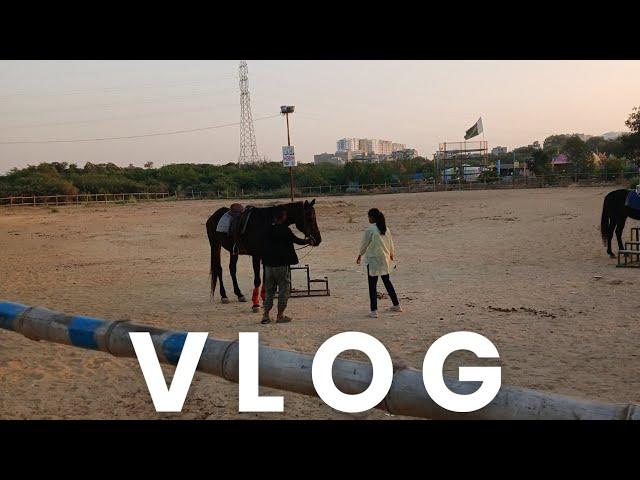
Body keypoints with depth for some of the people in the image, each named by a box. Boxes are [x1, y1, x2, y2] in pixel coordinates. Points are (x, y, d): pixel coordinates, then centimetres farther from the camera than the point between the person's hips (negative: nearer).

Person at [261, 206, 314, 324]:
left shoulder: (268, 230, 4)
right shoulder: (285, 230, -12)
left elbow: (265, 246, 12)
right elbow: (297, 240, -3)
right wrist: (308, 241, 14)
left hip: (268, 264, 6)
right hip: (282, 264, -6)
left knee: (269, 290, 13)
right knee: (284, 289, 5)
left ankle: (265, 315, 10)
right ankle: (280, 315, 8)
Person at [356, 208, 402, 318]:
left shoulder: (370, 230, -16)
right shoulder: (386, 229, 2)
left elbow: (364, 245, -6)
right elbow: (391, 244, 13)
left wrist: (360, 256, 12)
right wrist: (391, 254, 32)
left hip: (373, 260, -6)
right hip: (385, 260, 6)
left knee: (372, 285, 0)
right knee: (387, 281, 21)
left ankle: (374, 311, -1)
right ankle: (396, 305, 29)